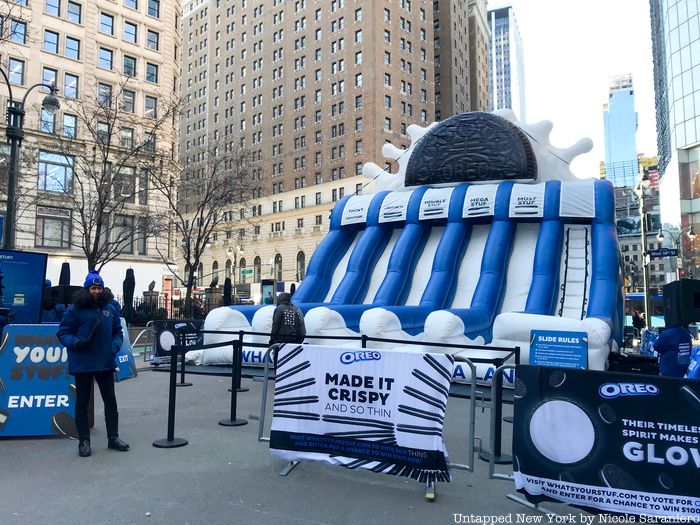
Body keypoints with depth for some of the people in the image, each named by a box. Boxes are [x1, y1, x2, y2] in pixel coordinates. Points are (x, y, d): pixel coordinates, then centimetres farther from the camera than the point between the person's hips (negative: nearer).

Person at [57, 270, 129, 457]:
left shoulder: (110, 308, 6)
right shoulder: (75, 310, -6)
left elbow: (117, 332, 13)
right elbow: (63, 333, -5)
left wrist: (115, 346, -5)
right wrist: (75, 342, -24)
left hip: (106, 363, 4)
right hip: (83, 364, -4)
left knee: (110, 400, 10)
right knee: (82, 402, 8)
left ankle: (113, 437, 23)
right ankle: (84, 441, 20)